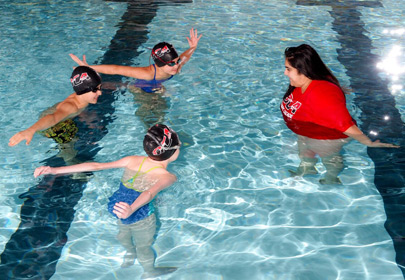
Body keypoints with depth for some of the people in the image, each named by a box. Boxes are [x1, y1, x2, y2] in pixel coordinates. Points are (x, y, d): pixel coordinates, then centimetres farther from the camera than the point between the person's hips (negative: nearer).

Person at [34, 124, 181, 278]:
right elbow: (150, 193, -43)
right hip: (141, 217, -5)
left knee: (124, 235, 35)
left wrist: (55, 170, -14)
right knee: (144, 246, 25)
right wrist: (132, 209, -63)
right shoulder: (168, 177, -23)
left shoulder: (133, 160, -10)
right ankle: (149, 272, 54)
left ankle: (130, 254, 66)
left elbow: (96, 165, -13)